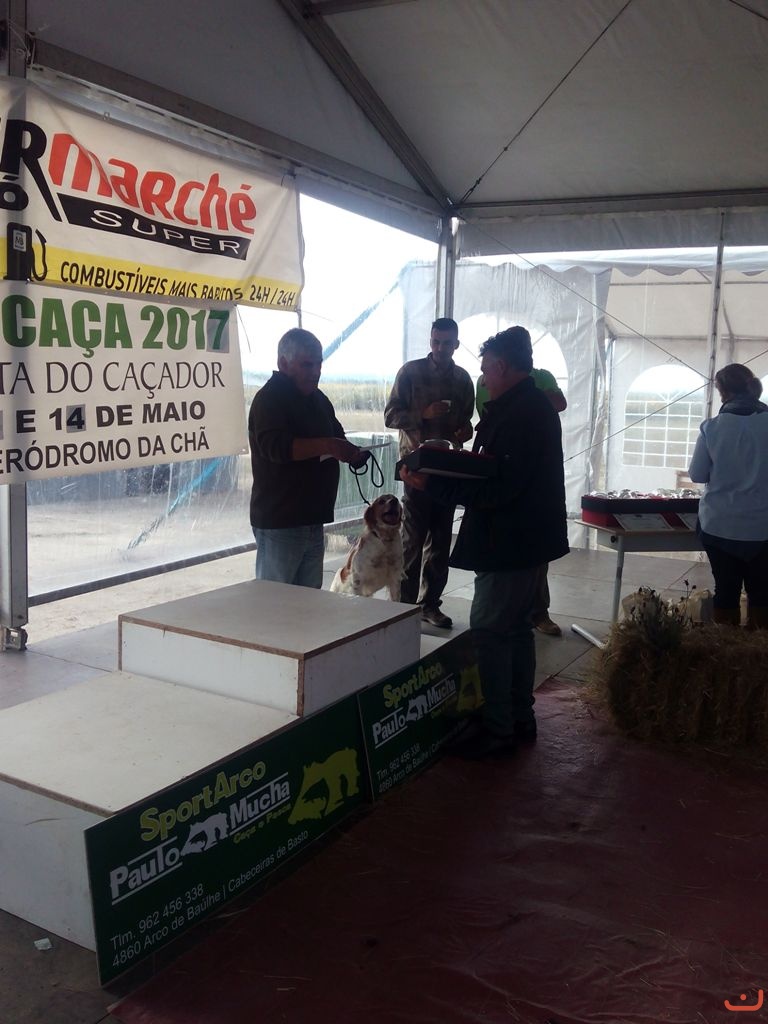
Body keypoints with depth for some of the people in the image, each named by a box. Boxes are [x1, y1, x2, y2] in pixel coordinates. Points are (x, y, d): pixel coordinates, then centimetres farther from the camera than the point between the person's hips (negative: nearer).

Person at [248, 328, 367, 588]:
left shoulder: (318, 399, 15)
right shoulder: (269, 398, -11)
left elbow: (337, 437, 27)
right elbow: (274, 446, -27)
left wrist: (353, 454, 4)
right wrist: (326, 446, -37)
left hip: (313, 519, 8)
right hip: (279, 522, -8)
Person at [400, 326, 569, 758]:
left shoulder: (518, 414, -21)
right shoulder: (537, 406, 13)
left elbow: (497, 488, -26)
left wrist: (432, 484, -23)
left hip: (511, 543, -11)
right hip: (530, 538, 11)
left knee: (491, 630, -3)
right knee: (517, 628, 17)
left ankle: (499, 730, 5)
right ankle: (520, 718, 27)